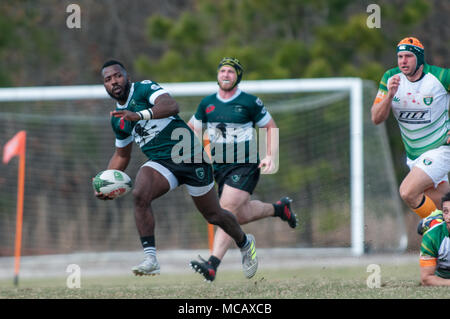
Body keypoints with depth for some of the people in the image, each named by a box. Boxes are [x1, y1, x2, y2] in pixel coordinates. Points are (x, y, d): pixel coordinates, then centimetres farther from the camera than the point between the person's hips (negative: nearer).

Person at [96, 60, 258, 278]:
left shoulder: (145, 88, -10)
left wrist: (140, 115, -46)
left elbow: (171, 106, -31)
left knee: (214, 215, 8)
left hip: (190, 156, -5)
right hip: (160, 163, 5)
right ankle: (150, 258, -29)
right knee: (139, 195, -28)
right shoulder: (117, 119, 11)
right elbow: (121, 155, 24)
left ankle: (245, 243, 39)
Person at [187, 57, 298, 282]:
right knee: (242, 215, 8)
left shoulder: (250, 102, -4)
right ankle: (279, 208, 39)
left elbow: (271, 127, 5)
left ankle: (212, 265, -25)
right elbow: (190, 129, 19)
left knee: (228, 212, -18)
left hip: (245, 165, -5)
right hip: (219, 166, 5)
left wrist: (271, 156, -5)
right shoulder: (207, 104, 8)